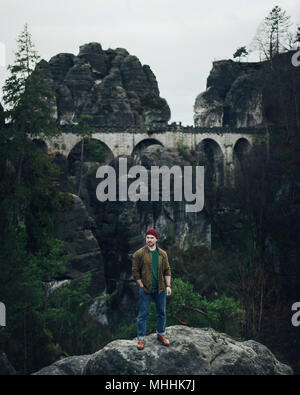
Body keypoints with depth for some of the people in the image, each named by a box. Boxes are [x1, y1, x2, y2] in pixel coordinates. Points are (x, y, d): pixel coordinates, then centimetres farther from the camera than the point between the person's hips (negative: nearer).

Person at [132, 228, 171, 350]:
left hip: (160, 289, 3)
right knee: (143, 314, 1)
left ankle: (161, 334, 28)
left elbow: (167, 271, 9)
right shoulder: (139, 254, -5)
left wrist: (168, 286, 2)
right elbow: (135, 271, -3)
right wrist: (141, 286, -6)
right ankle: (141, 338, 10)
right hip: (145, 289, -3)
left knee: (161, 312, 12)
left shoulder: (163, 254, 6)